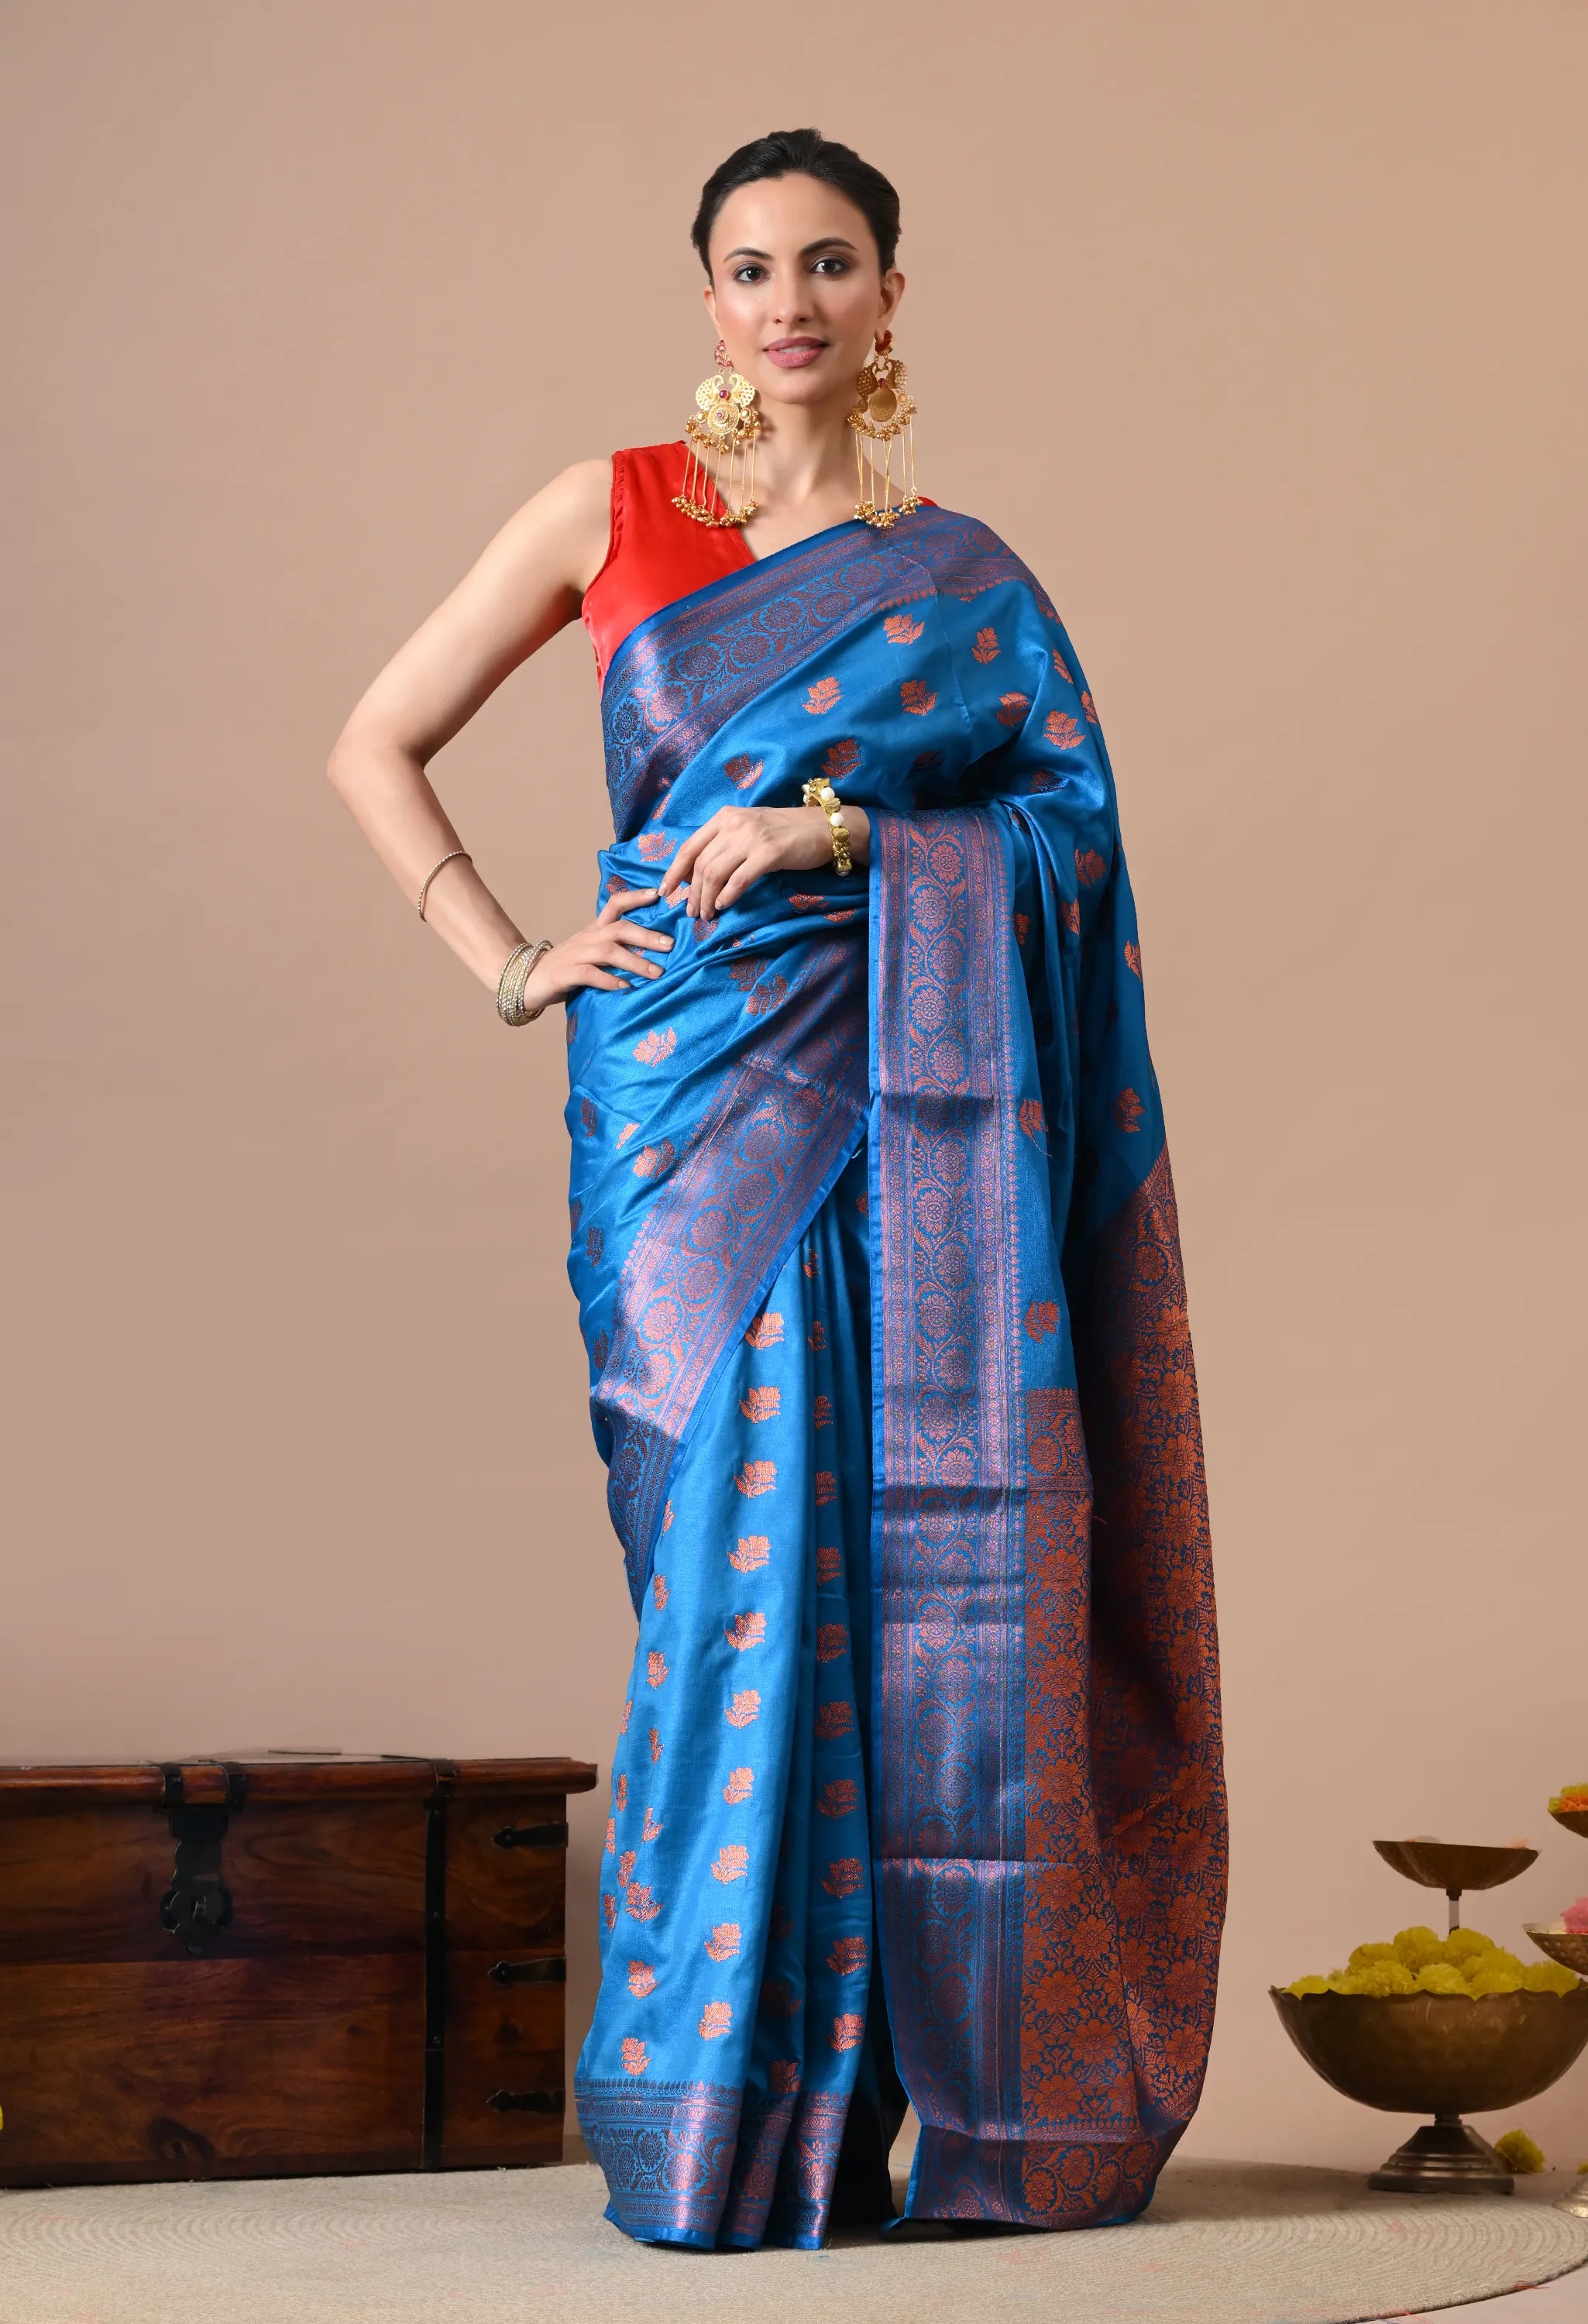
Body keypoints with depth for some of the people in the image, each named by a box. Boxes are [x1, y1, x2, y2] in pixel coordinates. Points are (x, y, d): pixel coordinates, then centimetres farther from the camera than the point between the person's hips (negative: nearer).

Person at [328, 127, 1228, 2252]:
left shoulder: (963, 578, 15)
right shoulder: (612, 513, 11)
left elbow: (1070, 824, 4)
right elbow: (374, 750, 11)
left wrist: (844, 828, -10)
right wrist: (514, 968, 1)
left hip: (910, 1100, 2)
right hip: (694, 1083, -1)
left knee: (923, 1562, -5)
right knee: (743, 1556, -9)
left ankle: (960, 2093, 2)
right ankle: (724, 2116, -4)